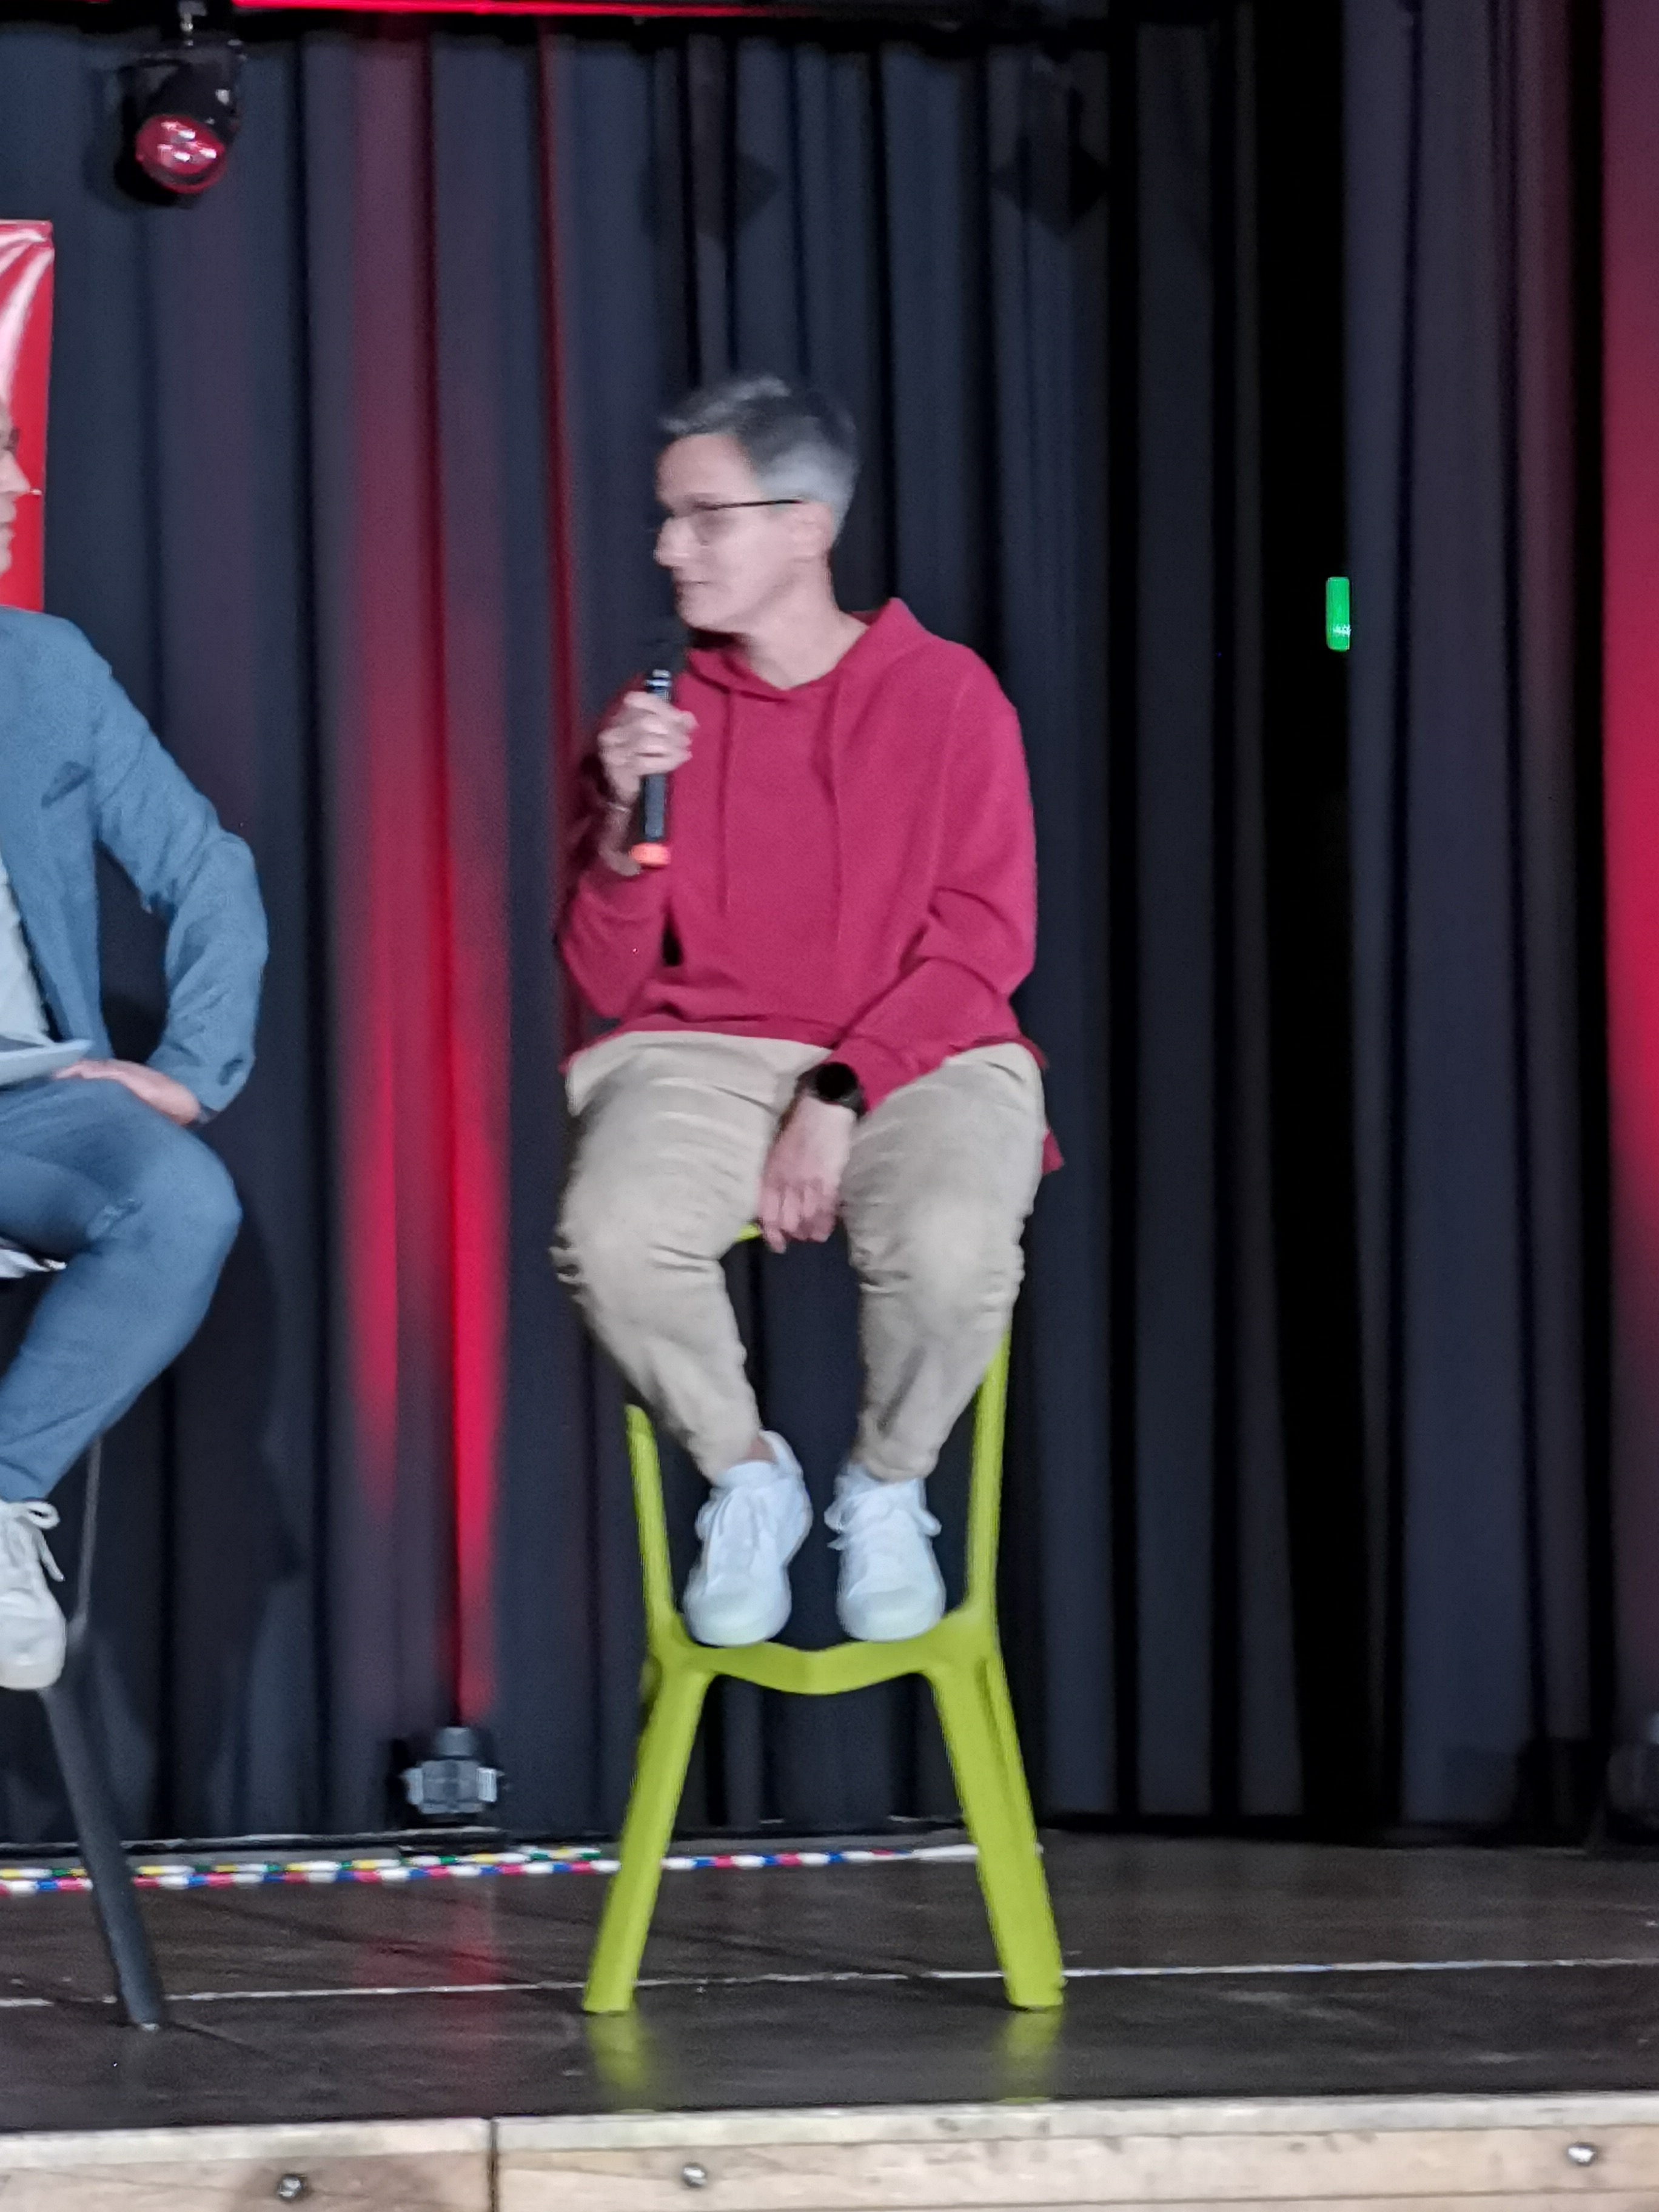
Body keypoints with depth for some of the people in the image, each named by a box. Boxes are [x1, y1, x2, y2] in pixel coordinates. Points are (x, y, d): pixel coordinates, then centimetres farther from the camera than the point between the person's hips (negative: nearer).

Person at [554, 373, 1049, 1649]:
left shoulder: (947, 694, 2)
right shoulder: (663, 713, 9)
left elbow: (983, 942, -3)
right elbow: (609, 982, 8)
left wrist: (840, 1097, -14)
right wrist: (623, 818, -10)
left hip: (915, 1060, -2)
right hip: (704, 1055, 2)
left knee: (951, 1247, -35)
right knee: (613, 1236, -32)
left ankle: (887, 1493, -3)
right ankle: (748, 1482, -3)